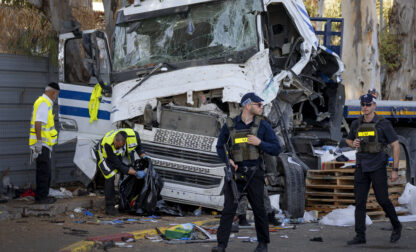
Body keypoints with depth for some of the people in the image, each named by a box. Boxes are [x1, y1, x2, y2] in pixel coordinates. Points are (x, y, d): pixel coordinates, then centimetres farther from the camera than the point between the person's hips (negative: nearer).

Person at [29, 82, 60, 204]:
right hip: (42, 144, -11)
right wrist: (39, 142, -25)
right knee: (43, 171, -8)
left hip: (43, 144, 11)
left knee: (45, 172, 15)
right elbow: (38, 123, -23)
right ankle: (41, 197, -6)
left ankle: (42, 196, 20)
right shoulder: (43, 103, -14)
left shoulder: (45, 102, 19)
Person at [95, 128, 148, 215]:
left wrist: (143, 156, -23)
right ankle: (109, 207, -13)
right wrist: (136, 173, -38)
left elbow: (139, 147, -5)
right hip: (104, 155, -5)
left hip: (120, 155, 5)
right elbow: (119, 166, -35)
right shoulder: (108, 144, -43)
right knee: (110, 177, -21)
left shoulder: (134, 135, -33)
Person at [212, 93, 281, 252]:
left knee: (259, 209, 6)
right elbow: (220, 147, 11)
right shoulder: (230, 125, 1)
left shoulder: (263, 126, 0)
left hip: (254, 174, 0)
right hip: (235, 173, 0)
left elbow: (276, 149, 0)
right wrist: (227, 160, -8)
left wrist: (259, 143, -16)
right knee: (228, 209, -7)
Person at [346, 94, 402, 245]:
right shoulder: (356, 124, 5)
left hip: (378, 167, -4)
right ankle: (360, 236, 0)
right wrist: (353, 144, -4)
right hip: (362, 168, 4)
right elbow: (349, 141, 23)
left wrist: (395, 170, -10)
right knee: (359, 201, -3)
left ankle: (396, 226, 24)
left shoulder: (384, 124, -9)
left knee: (382, 200, -2)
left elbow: (396, 146, -6)